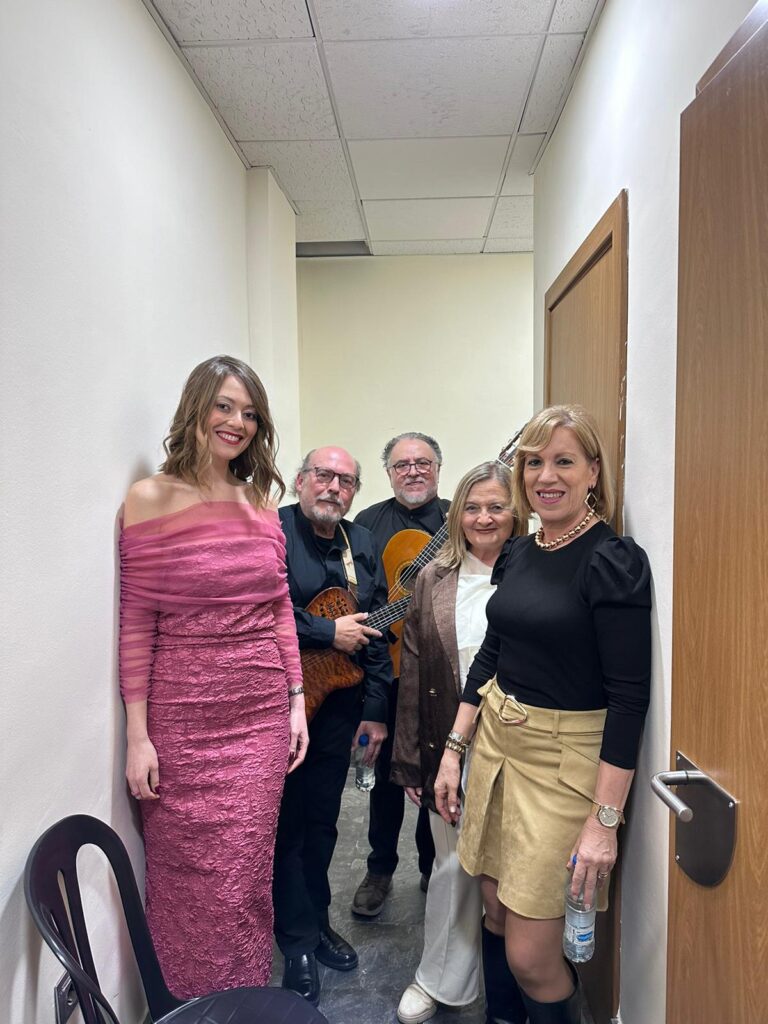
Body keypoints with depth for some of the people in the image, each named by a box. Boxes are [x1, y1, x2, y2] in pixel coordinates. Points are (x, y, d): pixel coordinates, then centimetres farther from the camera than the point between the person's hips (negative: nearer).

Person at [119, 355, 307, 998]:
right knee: (190, 878, 10)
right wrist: (137, 735, -8)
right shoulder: (150, 499, -7)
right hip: (182, 721, -3)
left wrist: (296, 701, 8)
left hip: (262, 717, 4)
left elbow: (280, 610, 10)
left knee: (247, 874, 14)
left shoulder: (261, 502, 6)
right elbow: (136, 624, -7)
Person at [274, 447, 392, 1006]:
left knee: (323, 820, 18)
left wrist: (376, 709, 5)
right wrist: (330, 632, -18)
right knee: (288, 821, 7)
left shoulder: (364, 545, 7)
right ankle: (298, 941, 25)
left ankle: (316, 921, 38)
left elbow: (377, 634, 8)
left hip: (339, 704, 5)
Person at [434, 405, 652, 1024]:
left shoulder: (613, 561, -16)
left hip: (565, 761, -6)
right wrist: (453, 750, 10)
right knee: (497, 919, 19)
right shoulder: (519, 553, 5)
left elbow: (629, 695, -17)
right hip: (495, 739, 6)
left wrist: (605, 818, -18)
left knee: (530, 955, 2)